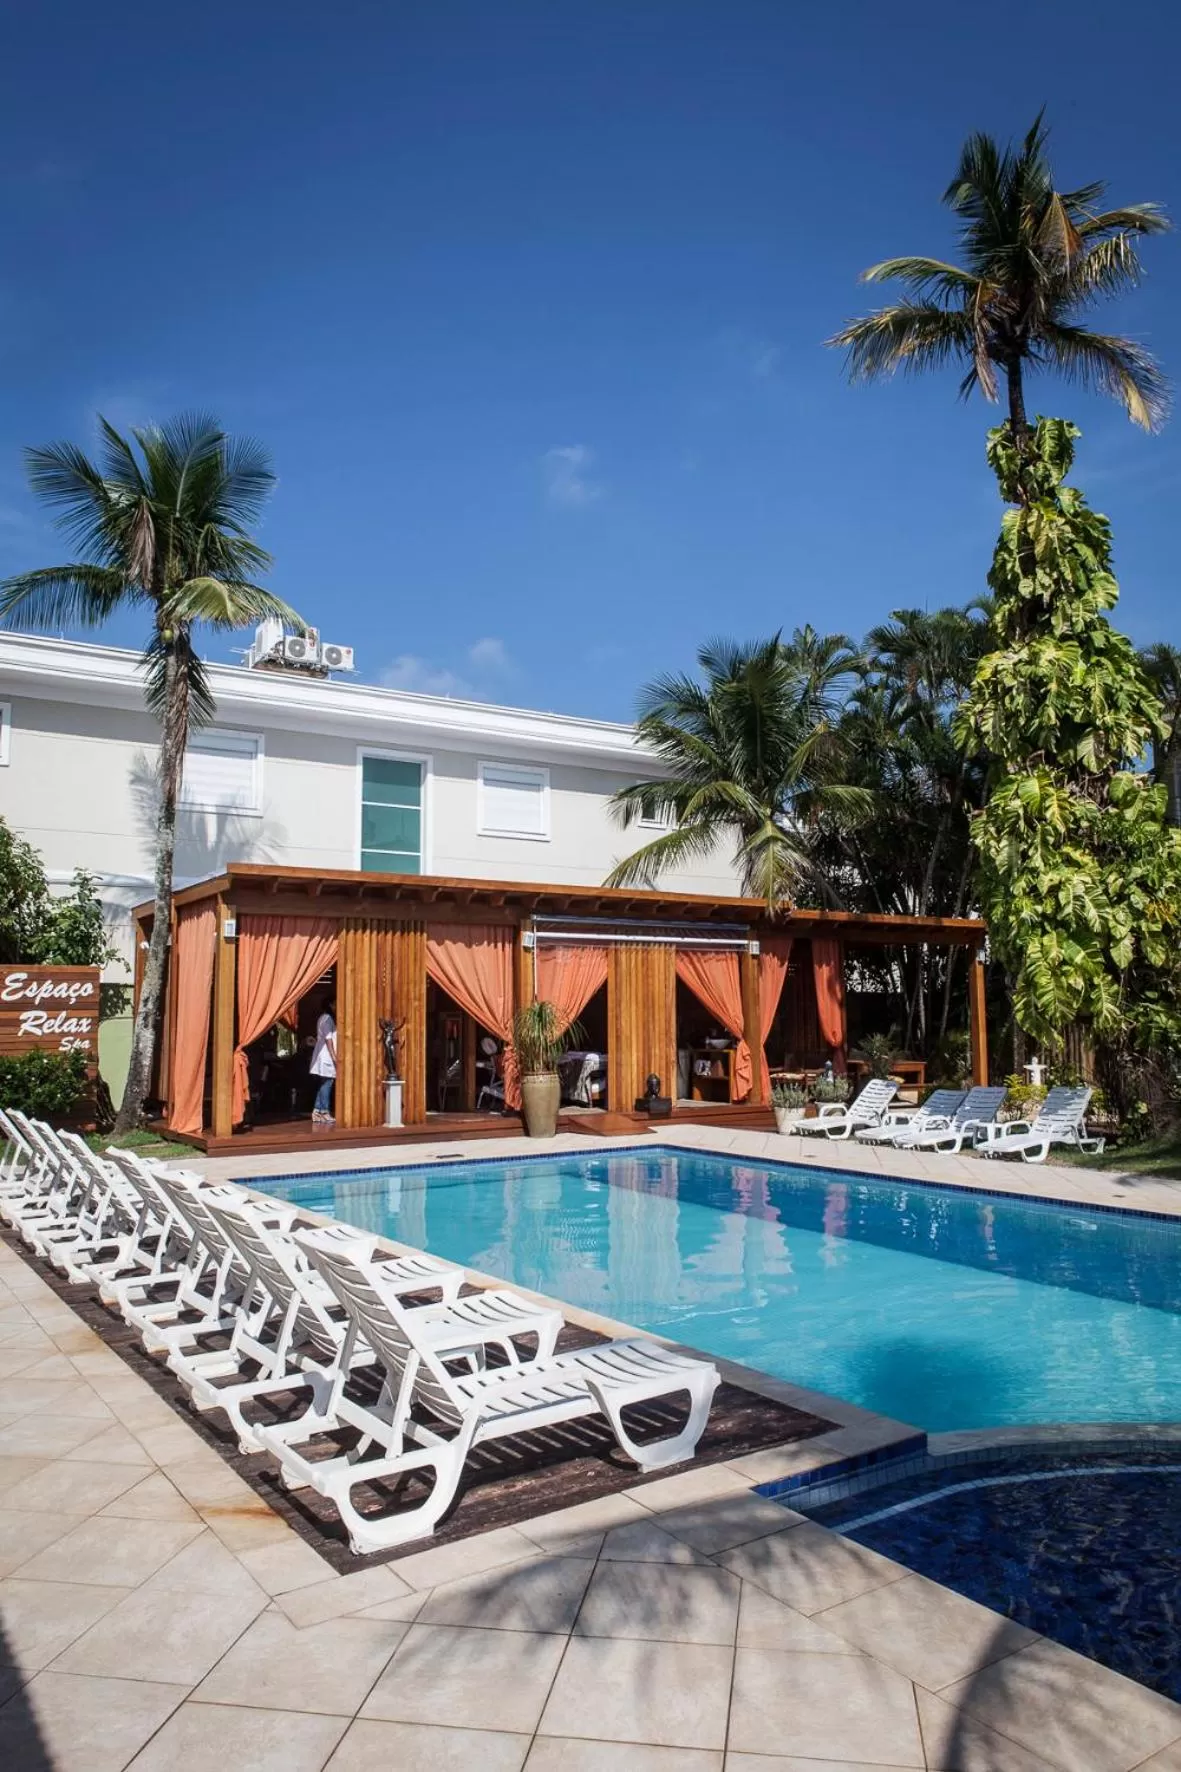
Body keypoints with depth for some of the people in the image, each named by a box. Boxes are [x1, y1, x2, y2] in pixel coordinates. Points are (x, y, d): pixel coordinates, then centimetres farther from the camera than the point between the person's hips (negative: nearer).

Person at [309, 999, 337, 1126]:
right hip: (326, 1057, -10)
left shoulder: (325, 1018, 19)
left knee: (324, 1085, 9)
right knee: (327, 1084, -8)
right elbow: (328, 1039, -16)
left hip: (324, 1057, 10)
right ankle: (325, 1113, -7)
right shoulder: (328, 1018, -11)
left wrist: (333, 1056, 22)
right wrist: (334, 1056, -18)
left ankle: (317, 1113, 10)